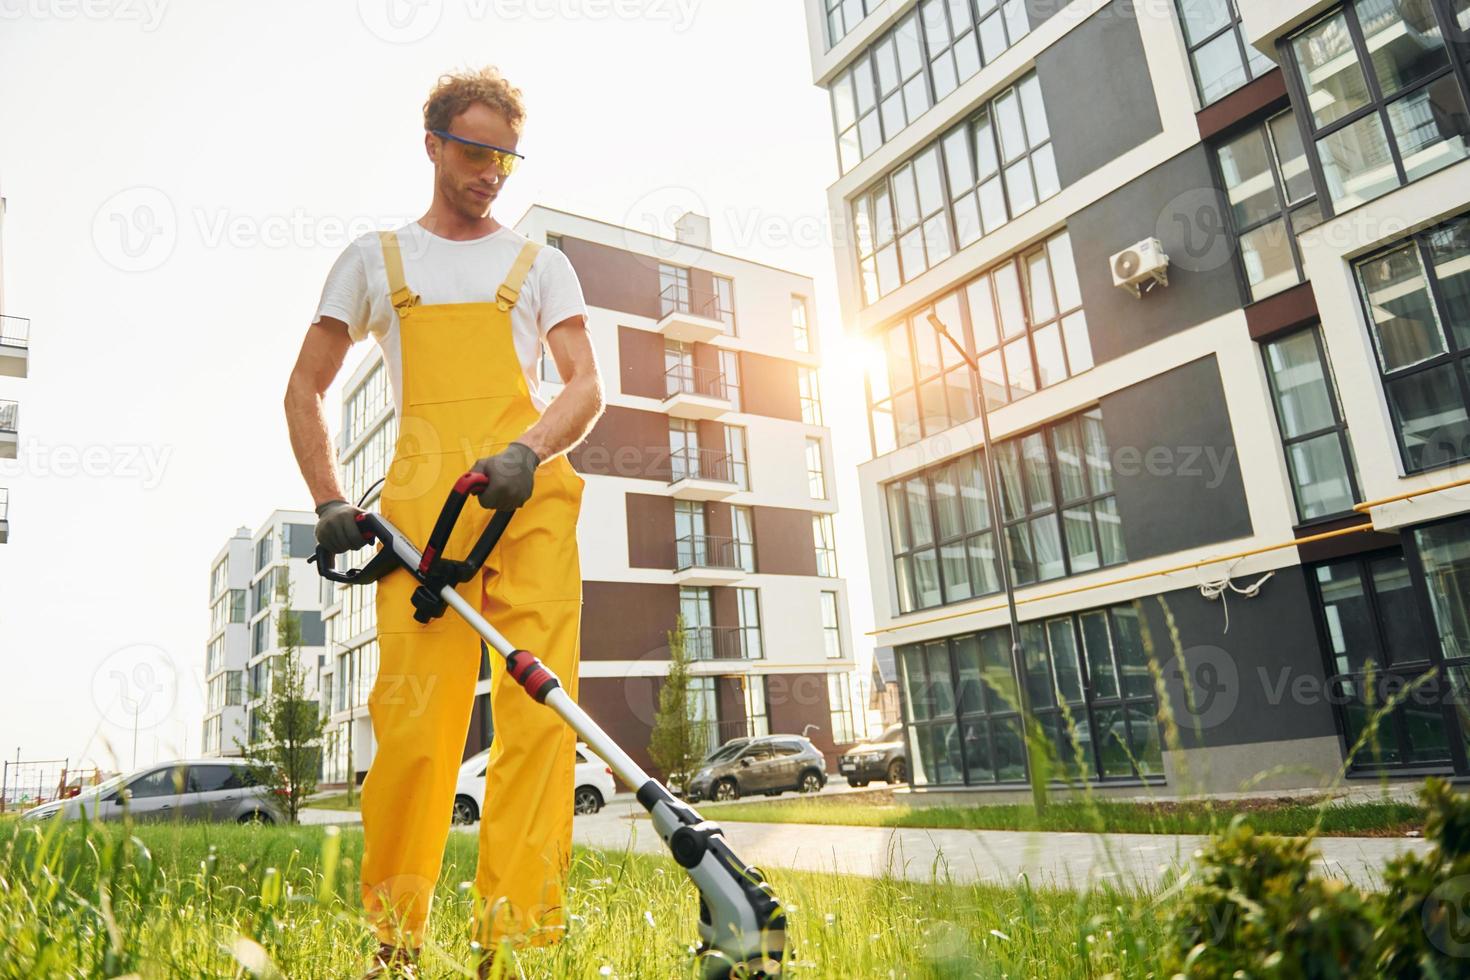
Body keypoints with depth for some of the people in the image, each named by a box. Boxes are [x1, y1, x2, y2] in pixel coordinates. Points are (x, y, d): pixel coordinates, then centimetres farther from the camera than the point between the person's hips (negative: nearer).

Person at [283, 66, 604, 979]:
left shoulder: (541, 263, 21)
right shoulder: (375, 258, 22)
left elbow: (587, 386, 7)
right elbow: (305, 390, 22)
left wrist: (526, 452, -13)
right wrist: (329, 501, 7)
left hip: (533, 497, 0)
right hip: (423, 498, 0)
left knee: (538, 711, -10)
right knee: (414, 718, -6)